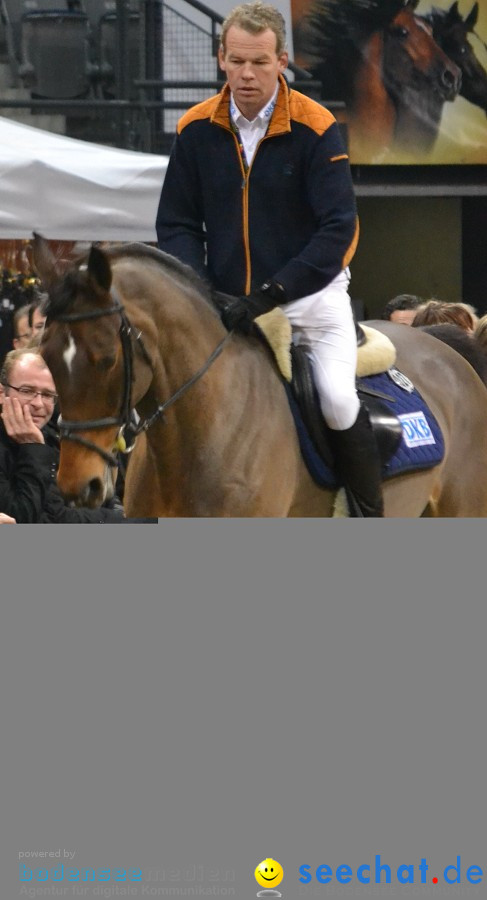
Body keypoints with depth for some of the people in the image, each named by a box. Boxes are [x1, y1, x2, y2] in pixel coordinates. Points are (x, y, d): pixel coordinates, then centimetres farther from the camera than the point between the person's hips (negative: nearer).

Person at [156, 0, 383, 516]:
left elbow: (338, 228, -16)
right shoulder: (196, 130, -1)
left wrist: (271, 295, -25)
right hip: (227, 303, 4)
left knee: (337, 398, -22)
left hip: (310, 294, -4)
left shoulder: (316, 128, -11)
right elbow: (177, 223, 4)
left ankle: (370, 524, -7)